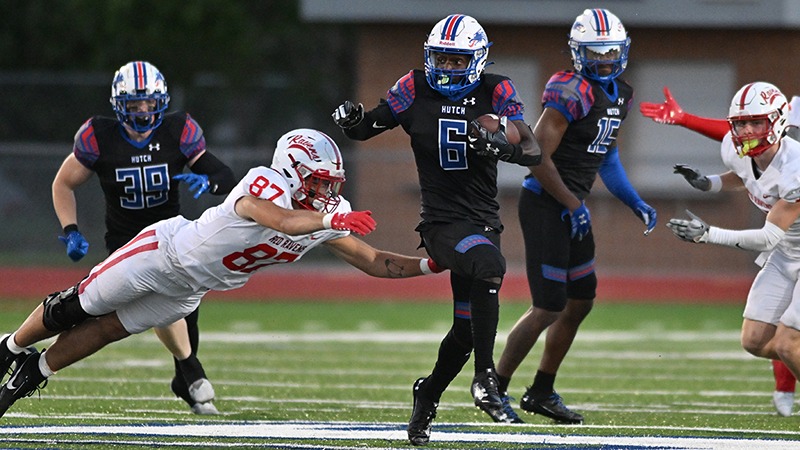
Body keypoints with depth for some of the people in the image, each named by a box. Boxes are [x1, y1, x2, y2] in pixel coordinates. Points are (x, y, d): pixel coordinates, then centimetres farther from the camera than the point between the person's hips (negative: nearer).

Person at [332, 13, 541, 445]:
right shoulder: (416, 89, -1)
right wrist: (350, 119, -16)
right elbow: (367, 128, 8)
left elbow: (534, 152, -7)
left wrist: (500, 146, -28)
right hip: (442, 221, -4)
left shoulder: (495, 92, 0)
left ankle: (427, 397, 36)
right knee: (488, 265, -33)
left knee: (467, 327, 10)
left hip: (484, 221, 4)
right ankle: (484, 378, -30)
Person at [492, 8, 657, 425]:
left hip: (572, 206, 10)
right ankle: (494, 388, 2)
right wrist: (573, 206, -19)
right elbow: (539, 159, -21)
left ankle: (541, 392, 25)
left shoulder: (619, 96, 10)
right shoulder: (571, 93, -19)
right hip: (545, 205, -10)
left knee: (581, 301, 14)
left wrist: (635, 203, 15)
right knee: (549, 308, -9)